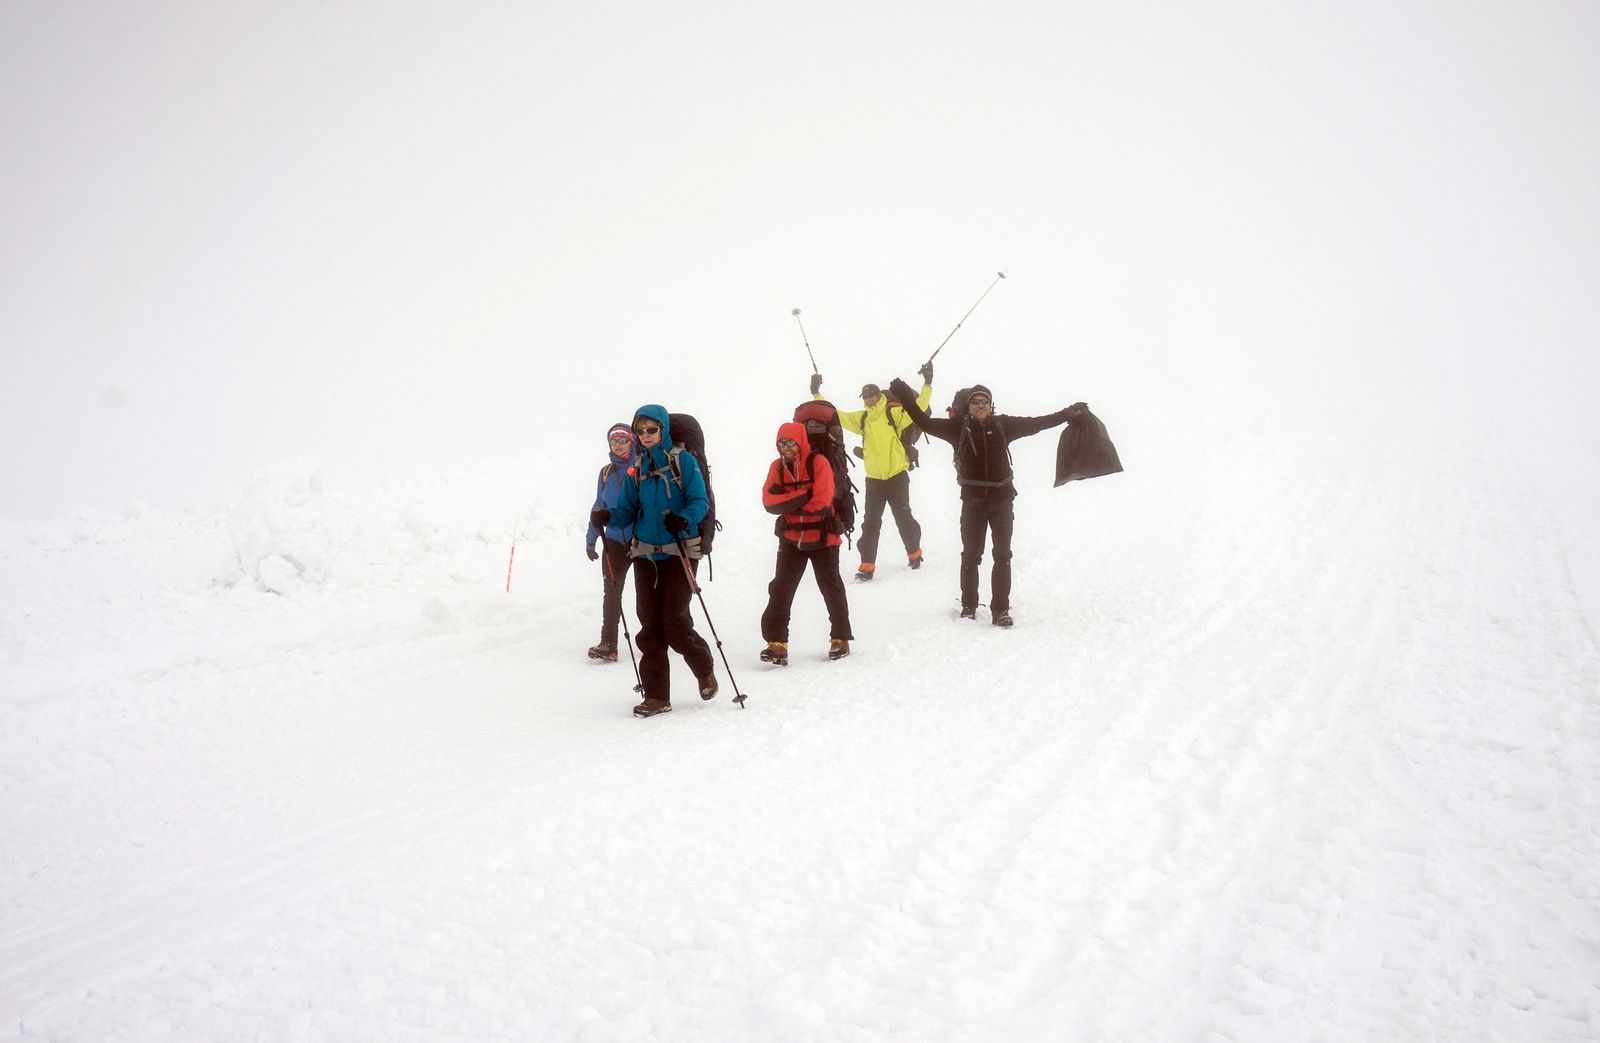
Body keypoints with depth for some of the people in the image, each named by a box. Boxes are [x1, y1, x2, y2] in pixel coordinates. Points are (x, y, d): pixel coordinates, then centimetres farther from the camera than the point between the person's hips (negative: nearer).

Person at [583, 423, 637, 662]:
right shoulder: (606, 472, 10)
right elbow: (599, 508, 16)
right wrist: (591, 540, 14)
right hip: (614, 539, 4)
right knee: (611, 592, -2)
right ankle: (608, 644, -2)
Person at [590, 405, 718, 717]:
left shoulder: (683, 461, -3)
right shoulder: (636, 469, 11)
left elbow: (700, 501, -10)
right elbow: (627, 510, 9)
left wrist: (684, 520, -30)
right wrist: (606, 516, -12)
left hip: (679, 551, -5)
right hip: (645, 554, 5)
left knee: (674, 622, -8)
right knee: (650, 624, 3)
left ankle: (705, 670, 20)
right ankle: (656, 695, 11)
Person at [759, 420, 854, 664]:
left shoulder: (818, 462, -13)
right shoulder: (777, 467, 1)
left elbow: (821, 502, -21)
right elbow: (770, 501, -12)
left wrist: (789, 502, -12)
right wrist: (803, 496, -23)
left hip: (821, 536, -4)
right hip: (791, 537, 4)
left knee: (832, 589, 8)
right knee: (780, 589, -2)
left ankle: (840, 638, 22)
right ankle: (777, 642, 1)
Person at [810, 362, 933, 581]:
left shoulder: (894, 414, -6)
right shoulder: (861, 419, 5)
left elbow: (918, 407, -13)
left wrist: (927, 384, -21)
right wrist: (816, 394, 6)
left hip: (897, 476, -3)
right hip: (873, 479, 3)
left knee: (904, 518, 12)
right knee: (870, 522, 1)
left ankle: (914, 553, 33)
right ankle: (867, 565, 2)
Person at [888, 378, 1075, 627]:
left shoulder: (1003, 425, 0)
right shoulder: (959, 426, -3)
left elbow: (1038, 423, 7)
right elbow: (925, 422, -3)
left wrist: (1069, 413, 5)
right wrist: (905, 396, -11)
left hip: (1001, 500, 1)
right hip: (972, 501, 0)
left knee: (1002, 556, 1)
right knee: (970, 555, 9)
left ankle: (1001, 610, 6)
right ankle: (968, 606, 23)